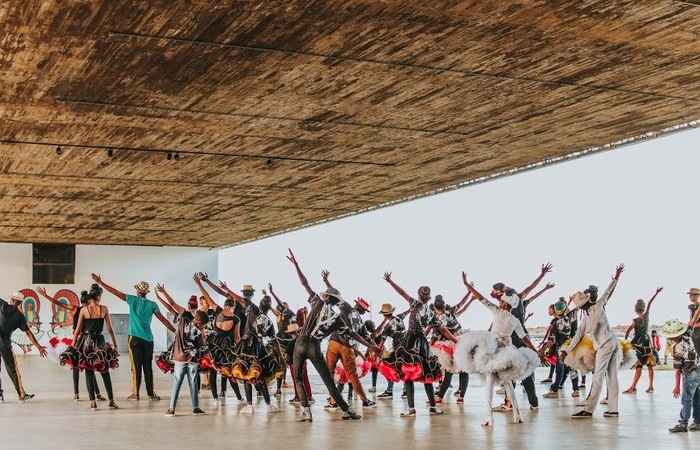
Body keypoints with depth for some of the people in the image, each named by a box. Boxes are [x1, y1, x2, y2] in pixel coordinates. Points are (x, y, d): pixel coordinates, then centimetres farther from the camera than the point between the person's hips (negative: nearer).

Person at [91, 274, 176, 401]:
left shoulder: (133, 300, 1)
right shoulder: (152, 304, 6)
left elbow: (115, 292, 4)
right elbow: (163, 320, 5)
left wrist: (100, 282, 11)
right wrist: (176, 331, 11)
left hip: (135, 338, -2)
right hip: (148, 339, 2)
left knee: (136, 366, -2)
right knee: (148, 367, 5)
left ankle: (135, 393, -3)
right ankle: (151, 393, 6)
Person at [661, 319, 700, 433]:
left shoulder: (677, 349, -20)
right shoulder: (687, 337, -6)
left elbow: (678, 370, -16)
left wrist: (677, 387, -12)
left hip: (690, 375, -8)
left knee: (686, 400, -3)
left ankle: (683, 424, -1)